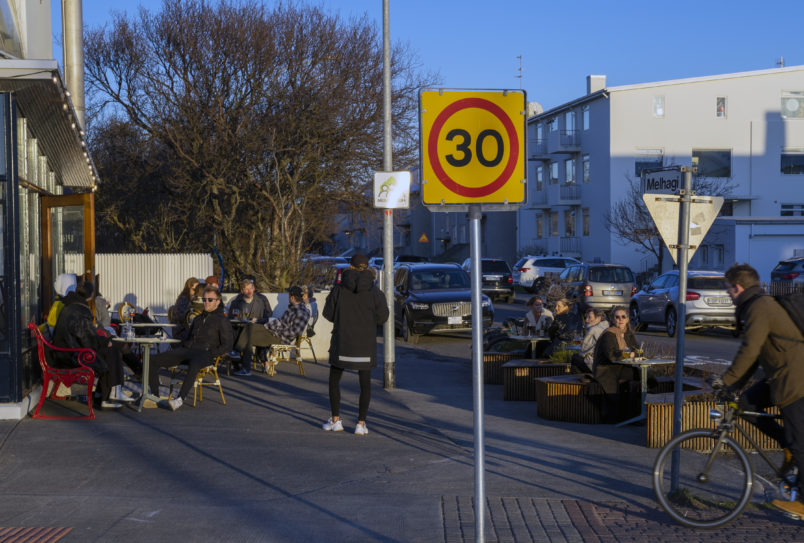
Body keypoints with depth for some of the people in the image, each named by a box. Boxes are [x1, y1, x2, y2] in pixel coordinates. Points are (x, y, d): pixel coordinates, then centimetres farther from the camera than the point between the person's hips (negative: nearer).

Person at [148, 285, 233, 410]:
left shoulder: (222, 321, 7)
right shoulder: (198, 319, 28)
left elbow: (227, 346, 0)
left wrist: (210, 353, -12)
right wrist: (182, 347, 14)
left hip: (204, 353, -7)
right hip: (186, 349, 7)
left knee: (194, 364, -45)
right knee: (153, 360, -12)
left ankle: (180, 399, -44)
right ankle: (155, 396, -12)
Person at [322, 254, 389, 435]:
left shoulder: (340, 288, -7)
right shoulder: (373, 291, -7)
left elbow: (328, 313, -1)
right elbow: (382, 316, -2)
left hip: (342, 341, 0)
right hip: (365, 344, 0)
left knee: (334, 380, 17)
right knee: (365, 383, 11)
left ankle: (336, 420, 13)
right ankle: (361, 424, 5)